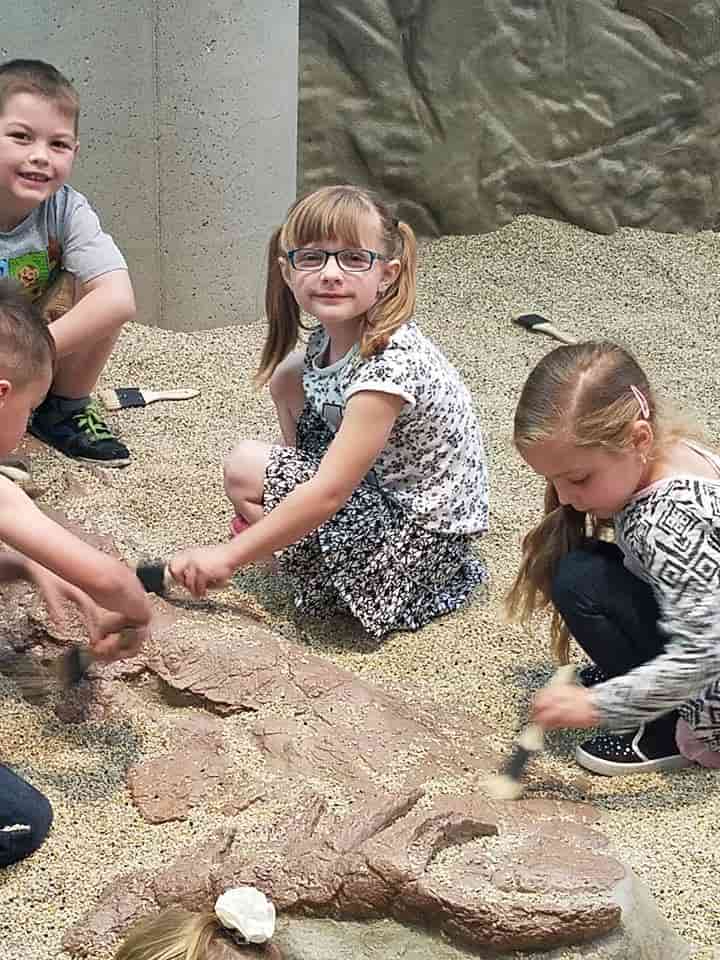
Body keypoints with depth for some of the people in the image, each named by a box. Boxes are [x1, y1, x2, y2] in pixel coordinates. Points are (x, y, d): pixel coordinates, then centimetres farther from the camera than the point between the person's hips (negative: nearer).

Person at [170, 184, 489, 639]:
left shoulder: (391, 362, -31)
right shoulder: (331, 336, -5)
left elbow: (328, 493, -31)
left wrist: (229, 555, -26)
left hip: (424, 530, -9)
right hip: (381, 482, 9)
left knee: (245, 468, -16)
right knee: (288, 374, 8)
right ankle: (284, 525, 15)